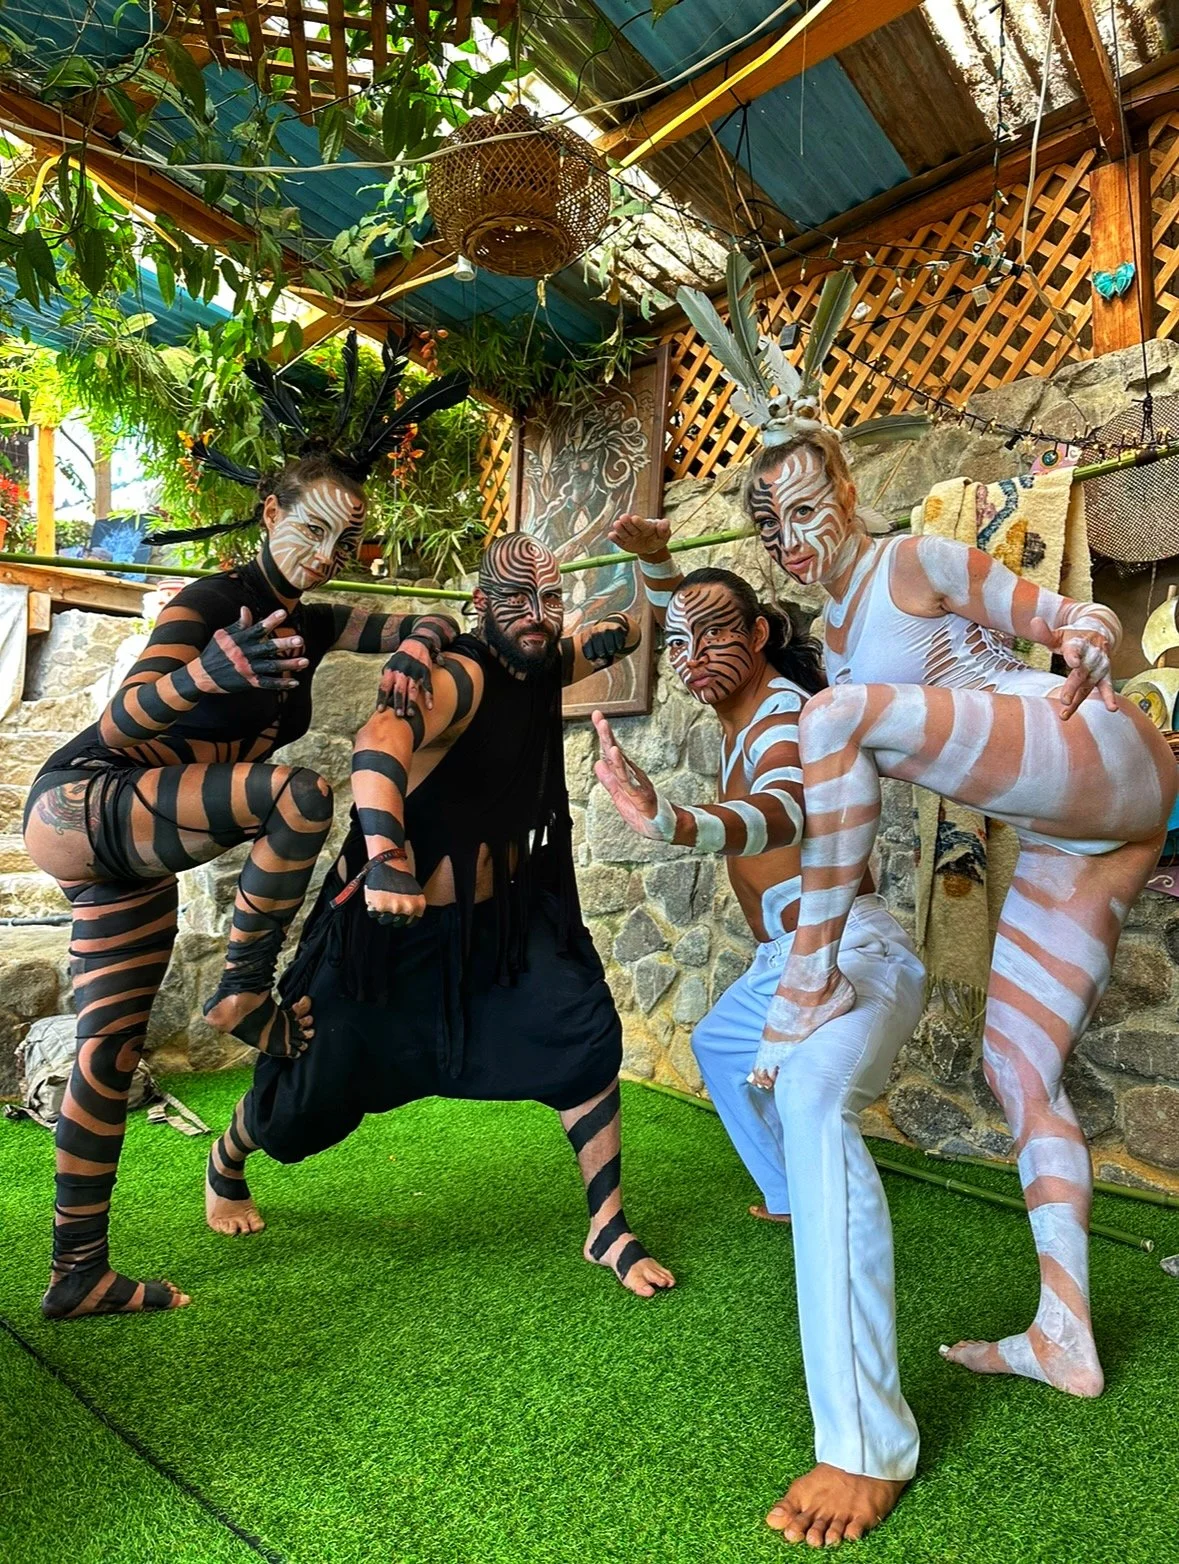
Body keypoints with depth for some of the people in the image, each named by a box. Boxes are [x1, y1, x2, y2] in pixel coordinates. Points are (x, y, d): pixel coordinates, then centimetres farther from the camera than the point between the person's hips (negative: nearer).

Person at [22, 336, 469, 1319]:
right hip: (80, 803, -7)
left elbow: (432, 623, 10)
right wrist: (211, 672, -43)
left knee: (111, 1053, 9)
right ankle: (246, 996, -12)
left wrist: (414, 650, -14)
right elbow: (117, 725, -23)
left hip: (133, 854, 7)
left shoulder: (311, 625, 7)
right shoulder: (211, 602, -15)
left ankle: (79, 1276, 19)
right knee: (299, 794, -28)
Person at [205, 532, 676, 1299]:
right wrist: (385, 857, -62)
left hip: (499, 912, 6)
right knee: (315, 1090, 9)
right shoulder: (463, 677, -25)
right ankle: (227, 1164, 44)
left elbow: (627, 625, 18)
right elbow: (379, 741, -46)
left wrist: (617, 631, -6)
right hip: (392, 921, -5)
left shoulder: (545, 665, -1)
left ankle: (609, 1229, 5)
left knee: (586, 1032, -12)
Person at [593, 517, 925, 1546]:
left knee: (812, 1103, -36)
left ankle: (869, 1446, -36)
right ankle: (790, 1198, 50)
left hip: (854, 955, -10)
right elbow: (681, 613, 26)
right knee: (718, 1046, 32)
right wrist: (657, 562, 9)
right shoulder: (746, 703, 6)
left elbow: (781, 815, -45)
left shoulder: (786, 717, -20)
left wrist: (672, 823, -63)